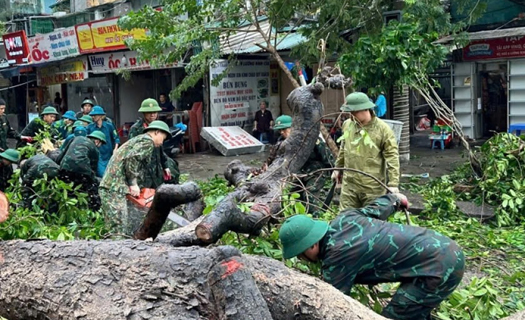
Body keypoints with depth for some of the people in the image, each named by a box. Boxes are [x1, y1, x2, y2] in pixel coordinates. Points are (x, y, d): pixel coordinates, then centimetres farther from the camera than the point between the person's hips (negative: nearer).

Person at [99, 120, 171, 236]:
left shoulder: (138, 140, 27)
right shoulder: (147, 141, -2)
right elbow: (131, 158, -18)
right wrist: (133, 183, -13)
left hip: (108, 186, 10)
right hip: (115, 188, -10)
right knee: (120, 231, -13)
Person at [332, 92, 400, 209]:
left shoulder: (383, 129, -12)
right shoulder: (347, 125, 3)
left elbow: (392, 157, -13)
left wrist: (393, 183, -17)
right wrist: (338, 168, 26)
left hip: (373, 188, -4)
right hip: (349, 184, 4)